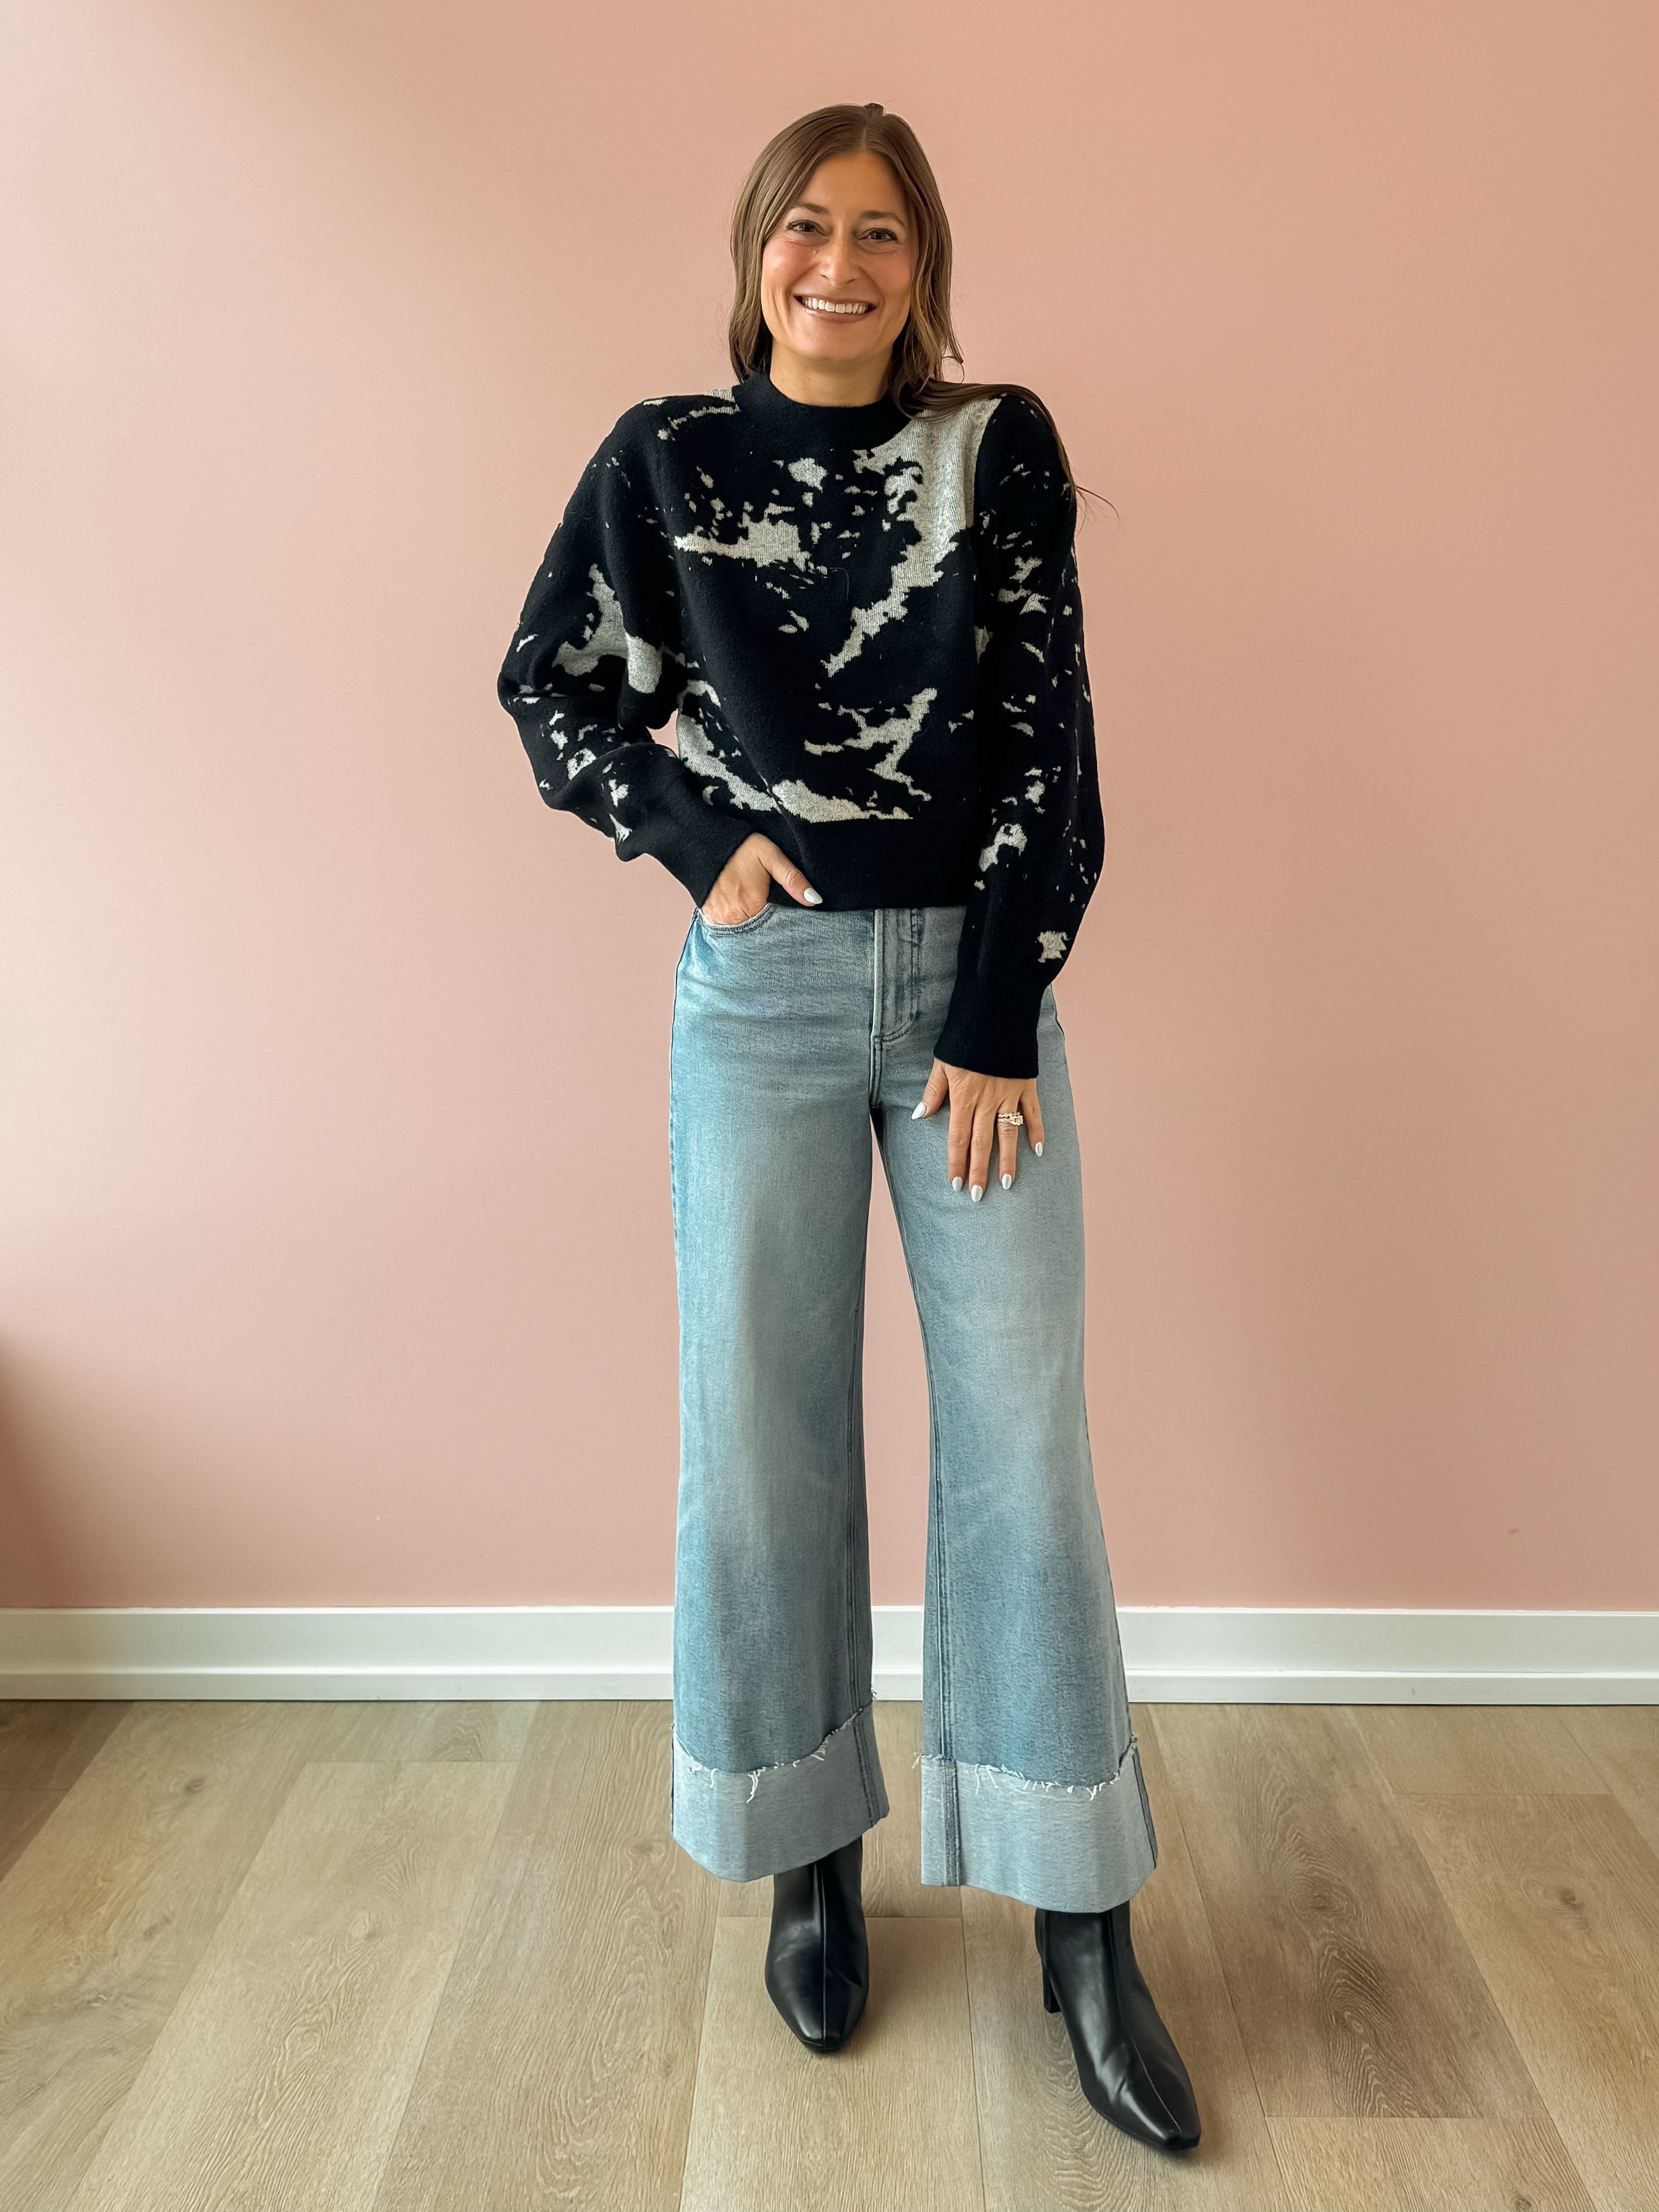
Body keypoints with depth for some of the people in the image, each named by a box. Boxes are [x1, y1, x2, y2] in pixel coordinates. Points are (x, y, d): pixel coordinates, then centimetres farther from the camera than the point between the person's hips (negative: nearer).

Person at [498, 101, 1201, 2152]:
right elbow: (550, 688, 13)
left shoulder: (999, 446, 4)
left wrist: (1000, 1017, -8)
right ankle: (810, 1856, 25)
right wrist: (694, 832, -4)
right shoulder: (667, 458, 6)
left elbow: (1046, 733, -2)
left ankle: (1082, 1927, 15)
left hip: (977, 982, 0)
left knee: (1022, 1434, 0)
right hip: (765, 987, 1)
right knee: (762, 1427, 4)